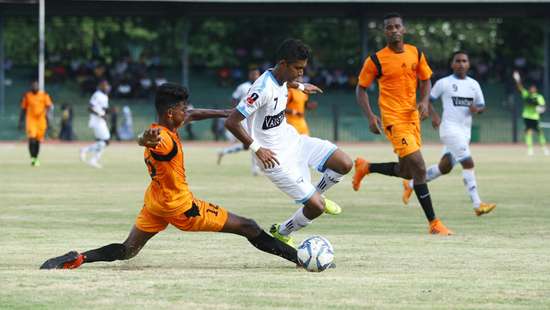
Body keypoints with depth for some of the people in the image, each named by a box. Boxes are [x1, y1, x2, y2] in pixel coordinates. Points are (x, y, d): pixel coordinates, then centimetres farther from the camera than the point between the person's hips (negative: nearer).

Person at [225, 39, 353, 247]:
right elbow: (231, 122, -28)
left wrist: (300, 86, 40)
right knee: (316, 207, -10)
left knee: (345, 165, -3)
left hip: (292, 139, 9)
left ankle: (316, 195, 25)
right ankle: (281, 233, 17)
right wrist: (257, 148, -25)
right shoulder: (263, 89, -28)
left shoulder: (282, 79, -1)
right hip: (276, 157, -8)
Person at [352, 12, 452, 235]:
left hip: (412, 116, 6)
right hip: (393, 118, -6)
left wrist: (424, 101, -3)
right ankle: (433, 223, -11)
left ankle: (365, 167, 40)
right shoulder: (376, 60, -8)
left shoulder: (416, 54, 5)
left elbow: (425, 80, 17)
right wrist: (370, 116, -12)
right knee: (418, 167, -15)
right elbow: (361, 88, 0)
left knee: (407, 171, 15)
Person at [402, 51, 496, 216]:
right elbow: (427, 99, 5)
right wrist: (434, 115, -12)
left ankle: (412, 184, 31)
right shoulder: (444, 83, -3)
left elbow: (482, 106, 18)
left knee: (445, 167, 11)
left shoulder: (473, 84, 12)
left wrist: (476, 109, -6)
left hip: (465, 131, 7)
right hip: (450, 128, -7)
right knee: (468, 163, -18)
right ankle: (477, 204, -19)